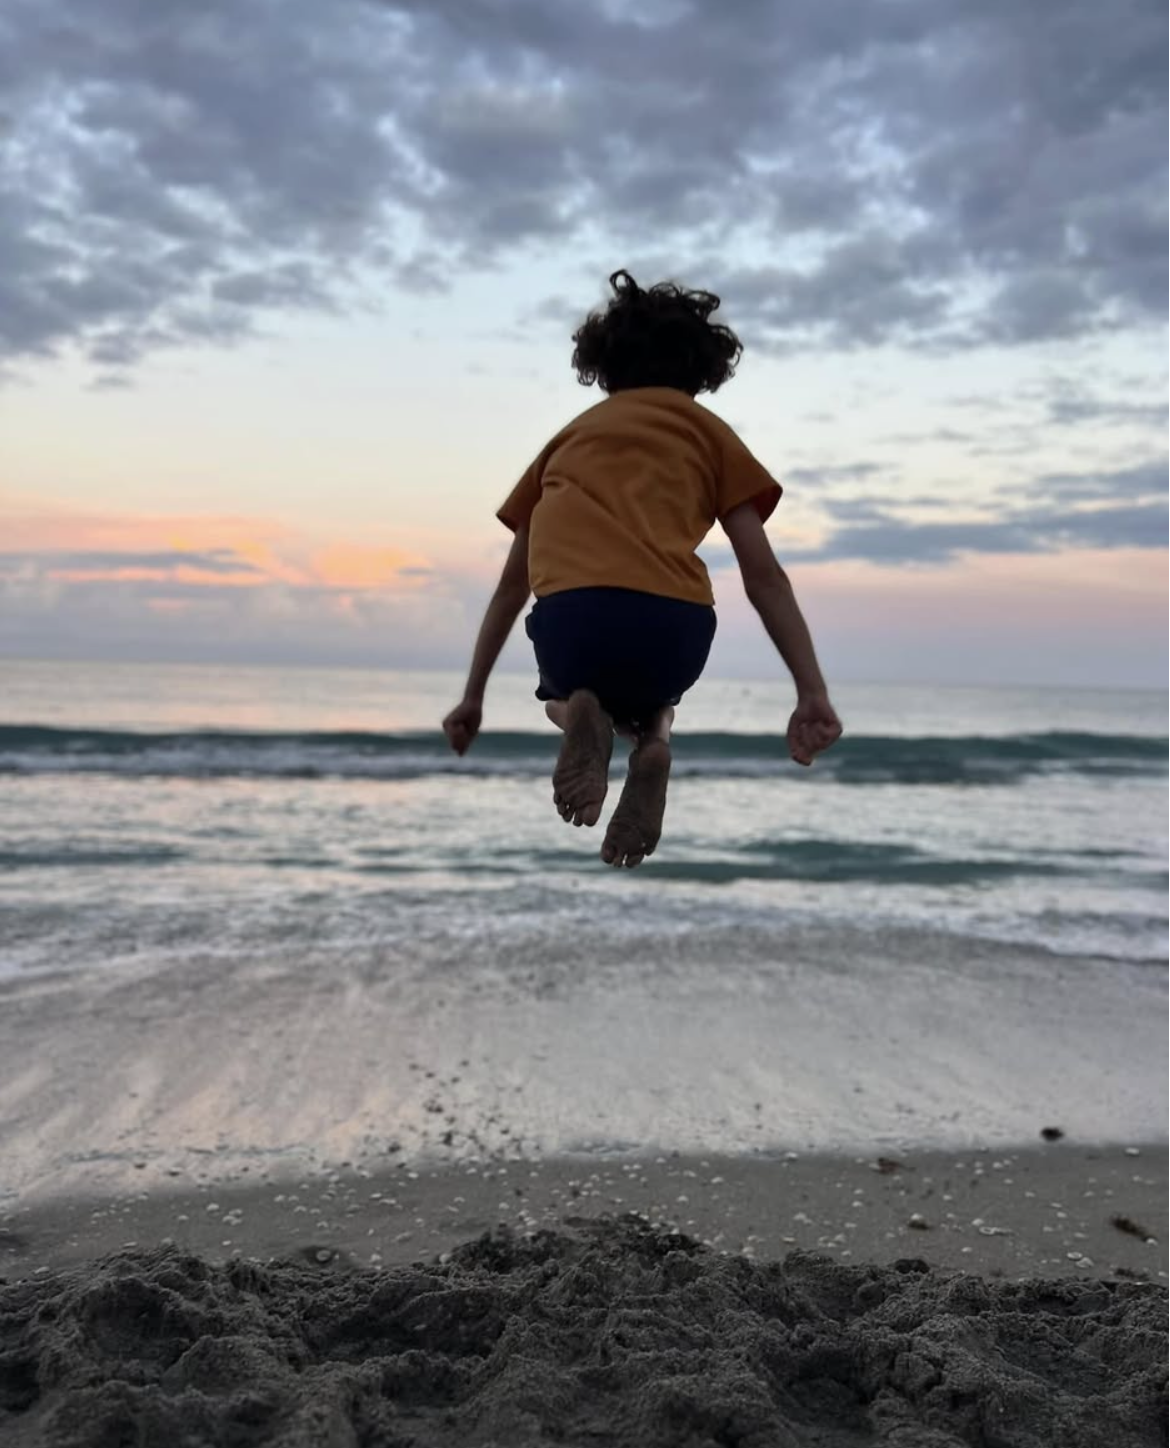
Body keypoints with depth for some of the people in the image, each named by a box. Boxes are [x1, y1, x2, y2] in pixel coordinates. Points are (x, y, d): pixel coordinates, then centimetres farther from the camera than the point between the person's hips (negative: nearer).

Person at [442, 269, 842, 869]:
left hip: (570, 612, 1)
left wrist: (473, 698, 40)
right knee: (651, 699, 36)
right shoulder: (707, 429, 23)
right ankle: (653, 736, 0)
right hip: (674, 621, -1)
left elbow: (514, 581, 34)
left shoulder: (572, 434, 30)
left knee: (564, 693, 37)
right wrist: (813, 693, 12)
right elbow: (764, 576, 13)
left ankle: (579, 716, 1)